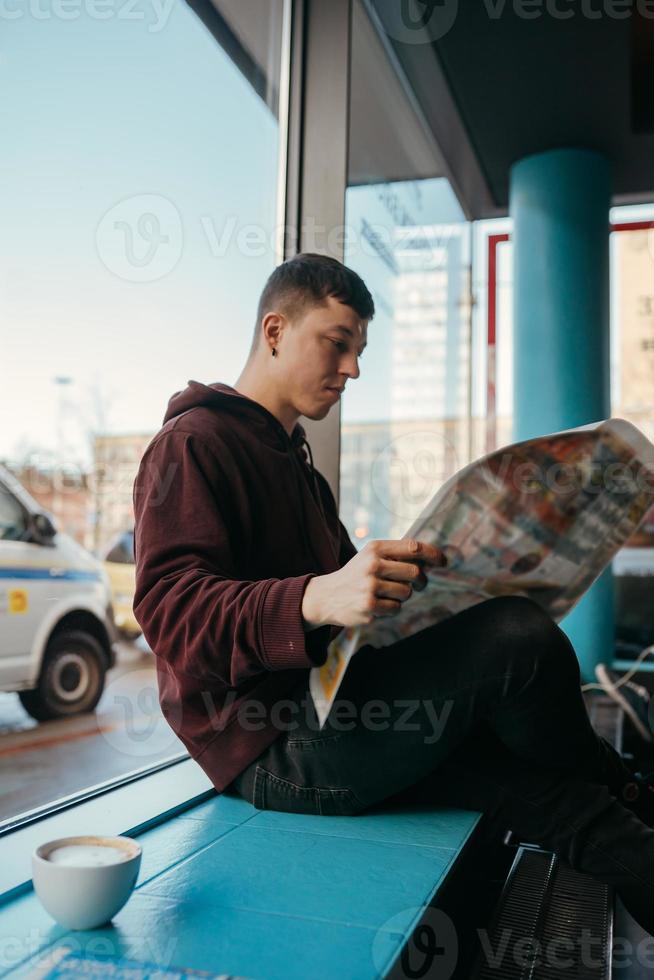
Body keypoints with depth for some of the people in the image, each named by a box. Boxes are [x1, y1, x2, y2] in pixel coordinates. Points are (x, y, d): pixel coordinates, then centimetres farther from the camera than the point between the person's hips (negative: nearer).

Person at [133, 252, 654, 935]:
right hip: (270, 750, -9)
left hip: (317, 710, 9)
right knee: (519, 638, -18)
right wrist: (318, 600, -36)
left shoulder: (295, 462, 25)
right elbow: (168, 608, -20)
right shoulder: (193, 442, -6)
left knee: (560, 797, -7)